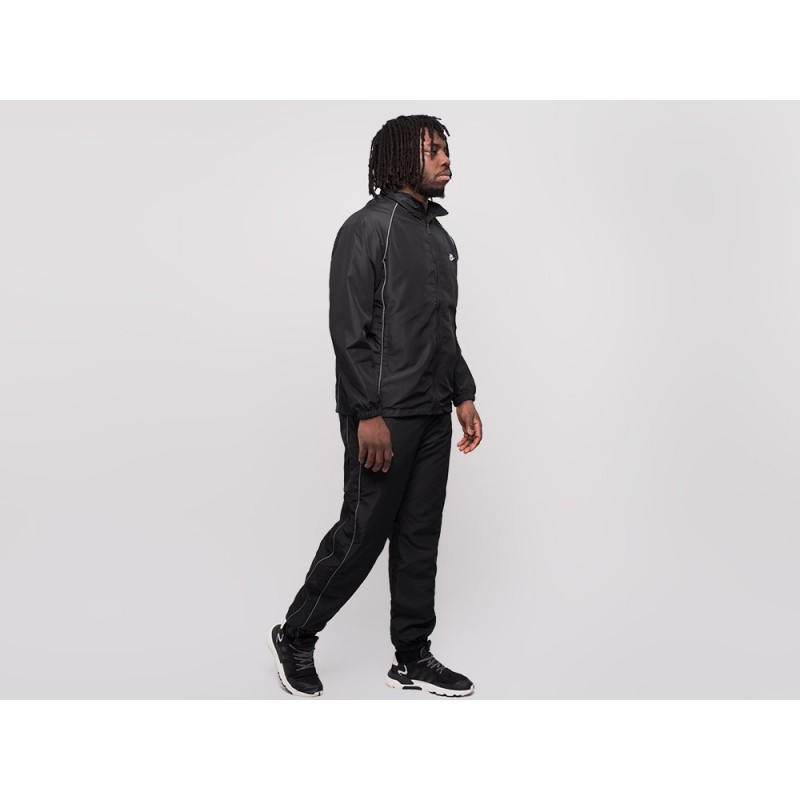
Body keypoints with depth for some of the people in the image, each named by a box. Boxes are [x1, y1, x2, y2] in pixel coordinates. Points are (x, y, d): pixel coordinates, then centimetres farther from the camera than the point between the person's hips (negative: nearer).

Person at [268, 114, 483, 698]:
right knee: (363, 533, -1)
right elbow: (350, 329, -15)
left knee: (420, 536, 11)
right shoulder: (368, 228, -9)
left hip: (433, 414, 8)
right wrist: (369, 414, -20)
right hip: (384, 414, -8)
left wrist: (464, 396, 14)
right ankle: (295, 637, 19)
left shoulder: (441, 237, 16)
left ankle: (413, 658, 23)